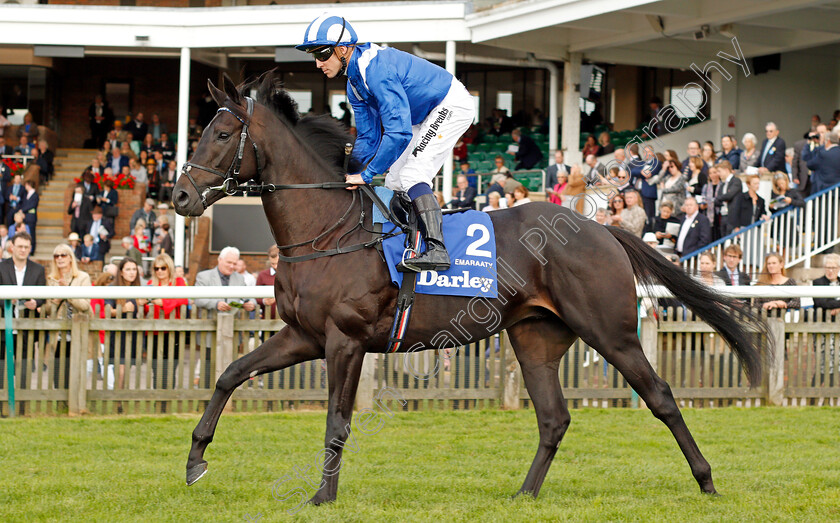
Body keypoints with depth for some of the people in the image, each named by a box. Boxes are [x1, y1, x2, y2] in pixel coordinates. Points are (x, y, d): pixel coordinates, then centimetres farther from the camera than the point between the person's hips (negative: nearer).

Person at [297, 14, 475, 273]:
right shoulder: (355, 82, 3)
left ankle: (436, 250, -32)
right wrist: (349, 172, -4)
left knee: (412, 173, -22)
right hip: (427, 117, 11)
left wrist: (367, 174, -31)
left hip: (452, 105, -11)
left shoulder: (376, 68, -30)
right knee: (395, 181, 8)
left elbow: (399, 132, -36)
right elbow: (368, 137, 10)